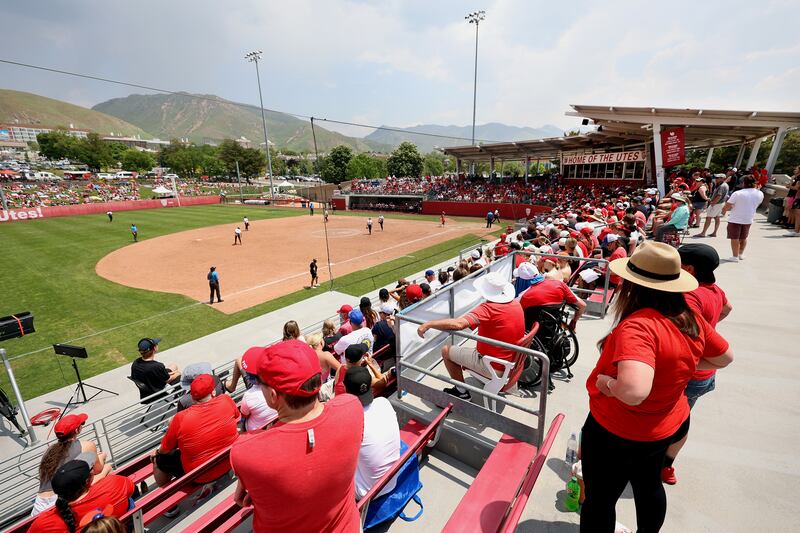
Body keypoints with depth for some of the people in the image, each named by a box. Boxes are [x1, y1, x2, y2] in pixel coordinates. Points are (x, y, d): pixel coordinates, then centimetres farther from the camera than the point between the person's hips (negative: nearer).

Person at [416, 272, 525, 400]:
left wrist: (429, 324, -34)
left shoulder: (488, 309, -29)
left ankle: (462, 392, 18)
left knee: (446, 351, 7)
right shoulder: (516, 304, -6)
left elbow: (458, 324, -42)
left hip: (494, 367, -8)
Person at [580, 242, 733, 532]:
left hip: (618, 433, -8)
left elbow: (634, 392, -46)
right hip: (670, 424, 8)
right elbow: (724, 357, 10)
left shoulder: (638, 326, -35)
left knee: (600, 500, 16)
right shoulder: (691, 318, -9)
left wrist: (606, 381, -27)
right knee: (649, 485, 33)